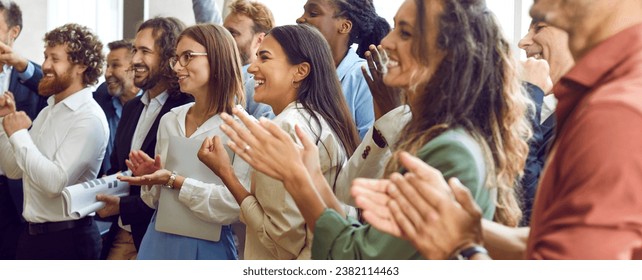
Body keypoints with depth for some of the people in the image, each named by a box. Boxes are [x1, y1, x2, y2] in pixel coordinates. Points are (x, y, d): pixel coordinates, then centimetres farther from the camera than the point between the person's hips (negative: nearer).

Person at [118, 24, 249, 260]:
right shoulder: (169, 120, 6)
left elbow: (235, 205, -21)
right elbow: (157, 200, 14)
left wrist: (173, 181, -21)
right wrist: (150, 179, -6)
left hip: (207, 247, -5)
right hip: (159, 240, 5)